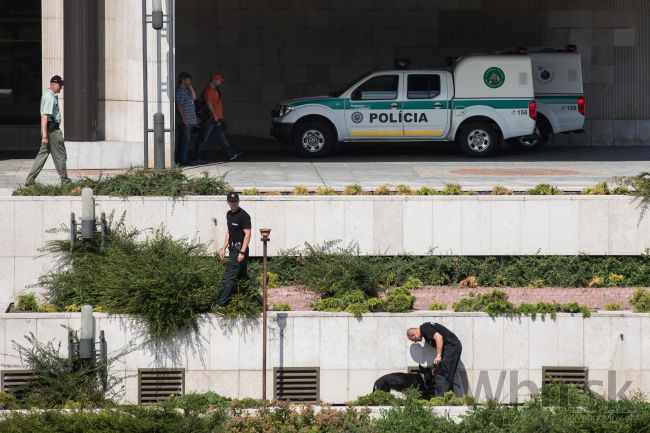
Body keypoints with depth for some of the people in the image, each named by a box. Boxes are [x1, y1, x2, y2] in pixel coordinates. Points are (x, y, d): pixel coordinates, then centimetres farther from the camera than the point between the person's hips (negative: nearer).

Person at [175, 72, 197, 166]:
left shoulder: (186, 90, 16)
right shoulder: (179, 91, -14)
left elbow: (194, 97, 21)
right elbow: (179, 105, -19)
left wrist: (190, 87, 9)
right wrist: (183, 118, -23)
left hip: (189, 121, 10)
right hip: (184, 121, -10)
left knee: (186, 141, 12)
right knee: (185, 140, -11)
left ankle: (183, 160, 16)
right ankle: (182, 160, -11)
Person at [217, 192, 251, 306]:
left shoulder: (243, 215, -12)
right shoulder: (229, 214, 15)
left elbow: (247, 234, -16)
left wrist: (242, 252, -21)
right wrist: (224, 248, 19)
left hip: (239, 250, -9)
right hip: (233, 249, 9)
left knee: (228, 278, -10)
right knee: (242, 277, 12)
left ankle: (220, 303, -10)